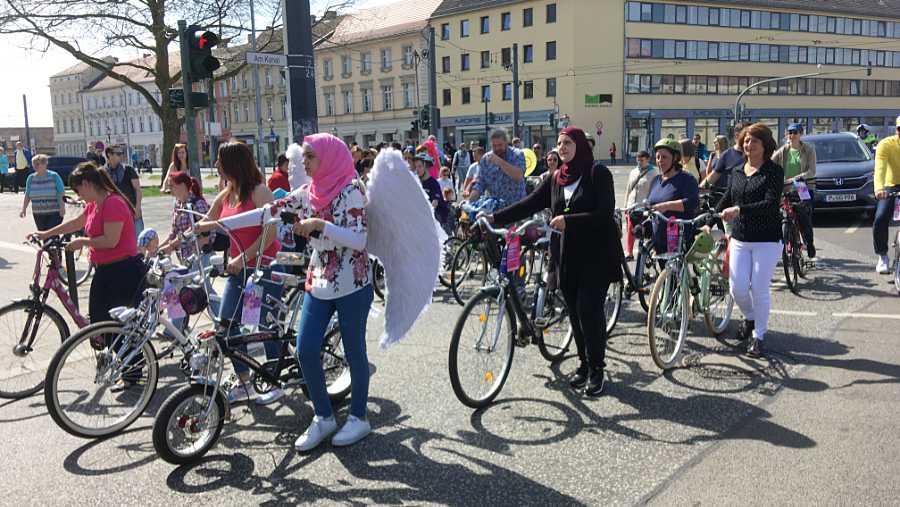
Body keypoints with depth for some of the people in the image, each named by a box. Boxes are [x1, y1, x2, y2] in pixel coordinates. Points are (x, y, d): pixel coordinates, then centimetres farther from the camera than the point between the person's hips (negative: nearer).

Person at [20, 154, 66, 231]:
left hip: (54, 213, -4)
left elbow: (62, 194, -6)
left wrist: (62, 207, -18)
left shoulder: (54, 176, -3)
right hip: (38, 215, 4)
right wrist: (23, 209, 3)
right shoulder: (31, 178, 7)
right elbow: (27, 196, 12)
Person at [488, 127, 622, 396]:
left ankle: (596, 369, 7)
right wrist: (494, 218, -7)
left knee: (589, 309, -7)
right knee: (574, 311, 9)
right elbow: (528, 204, 3)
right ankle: (584, 363, 22)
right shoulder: (555, 178, 10)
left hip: (595, 254, -5)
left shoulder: (598, 173, -6)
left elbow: (604, 213, -15)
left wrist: (568, 220, -23)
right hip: (566, 254, 5)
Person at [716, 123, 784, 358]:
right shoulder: (737, 172, 11)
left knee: (759, 290, -1)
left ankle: (758, 336, 16)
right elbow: (725, 201, 14)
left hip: (766, 241, -4)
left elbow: (771, 203, -19)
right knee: (737, 288, 0)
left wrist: (739, 210, -29)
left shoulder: (773, 171, -6)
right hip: (740, 239, 4)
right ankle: (749, 318, 32)